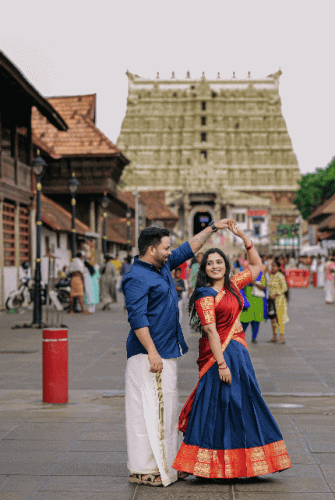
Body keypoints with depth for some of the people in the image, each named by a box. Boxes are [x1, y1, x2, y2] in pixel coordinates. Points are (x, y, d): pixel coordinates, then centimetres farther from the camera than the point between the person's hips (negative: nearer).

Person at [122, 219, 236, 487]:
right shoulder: (137, 278, -15)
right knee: (149, 409, -7)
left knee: (166, 408, 13)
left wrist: (213, 227, 28)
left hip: (168, 352, 10)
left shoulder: (163, 266, 13)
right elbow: (137, 317, -22)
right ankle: (143, 470, -2)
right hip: (150, 355, -10)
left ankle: (165, 464, 21)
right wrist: (152, 353, -26)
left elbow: (189, 248, 26)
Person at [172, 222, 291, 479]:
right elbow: (211, 330, -18)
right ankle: (214, 466, 3)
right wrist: (222, 363, -23)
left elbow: (256, 265, 22)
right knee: (218, 404, -5)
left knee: (242, 404, 10)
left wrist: (243, 236, 14)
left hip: (239, 351, 8)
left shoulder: (233, 285, 11)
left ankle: (235, 463, 19)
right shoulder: (205, 296, -11)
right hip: (219, 353, -8)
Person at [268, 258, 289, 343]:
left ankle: (282, 337, -7)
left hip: (279, 299, -8)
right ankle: (274, 336, 15)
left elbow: (284, 288, -14)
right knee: (272, 318, 8)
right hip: (272, 299, 8)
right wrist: (270, 296, 12)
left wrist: (275, 295, -18)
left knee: (279, 317, -9)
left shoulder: (280, 276, -11)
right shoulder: (272, 276, 12)